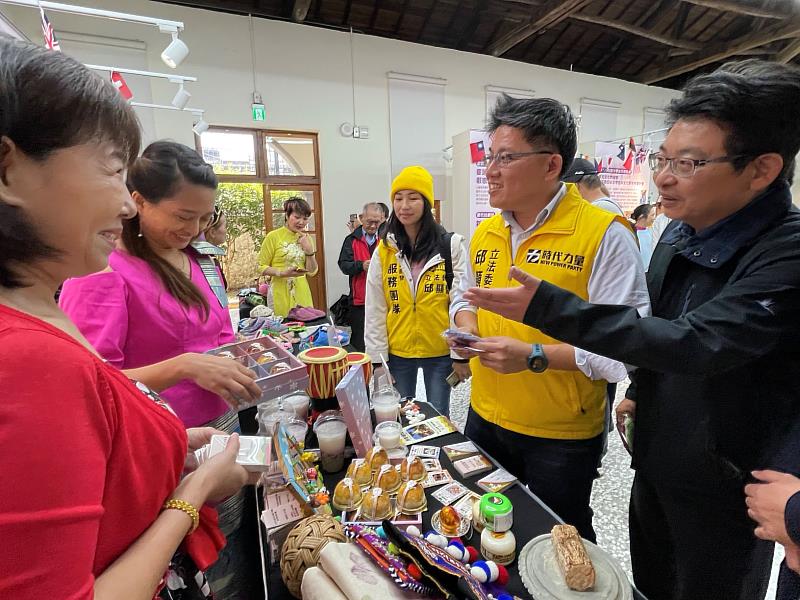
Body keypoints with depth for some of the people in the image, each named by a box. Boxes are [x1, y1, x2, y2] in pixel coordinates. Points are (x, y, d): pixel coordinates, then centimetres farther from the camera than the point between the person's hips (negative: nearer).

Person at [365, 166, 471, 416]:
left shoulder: (452, 245, -6)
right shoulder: (384, 250, -1)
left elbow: (461, 302, -6)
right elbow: (374, 310, 0)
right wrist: (377, 357, -1)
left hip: (440, 351, -2)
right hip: (397, 352, 2)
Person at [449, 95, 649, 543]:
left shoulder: (604, 234, -19)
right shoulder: (485, 232, 2)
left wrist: (534, 356, -28)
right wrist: (466, 324, -5)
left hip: (562, 435, -6)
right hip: (485, 417, 6)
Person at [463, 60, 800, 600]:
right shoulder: (678, 235, -2)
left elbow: (697, 343, -35)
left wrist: (548, 307, -37)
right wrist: (640, 388, 8)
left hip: (728, 486, -6)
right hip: (655, 463, 7)